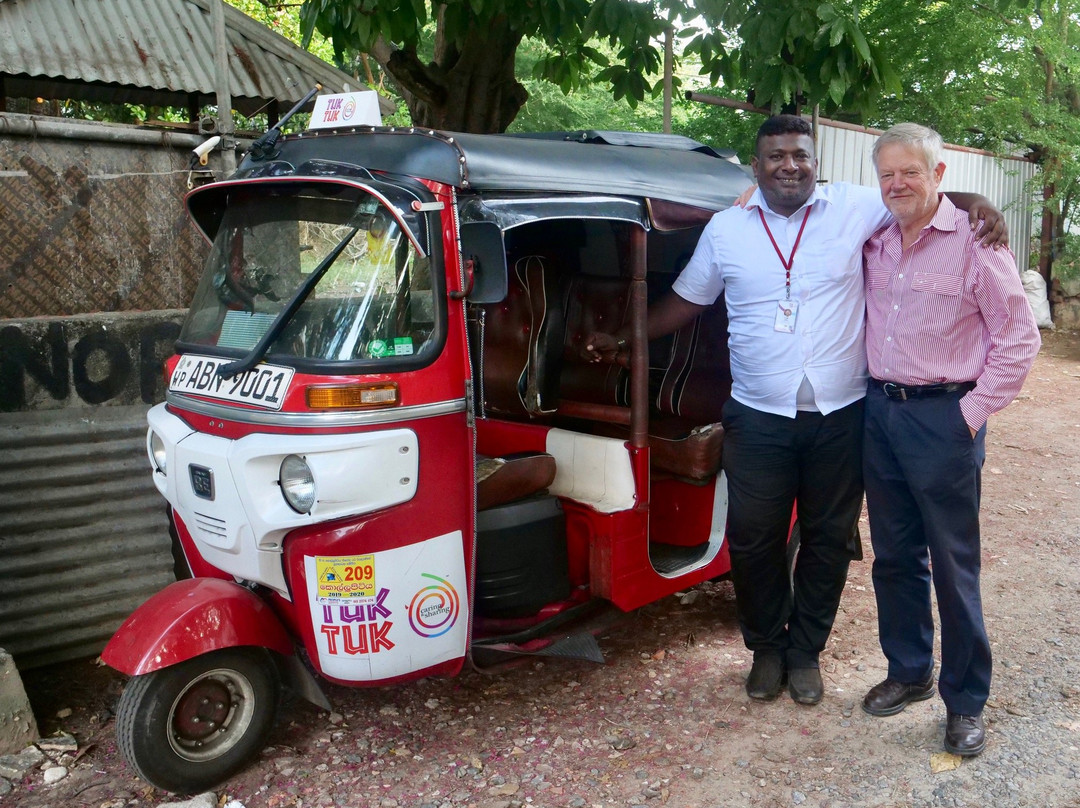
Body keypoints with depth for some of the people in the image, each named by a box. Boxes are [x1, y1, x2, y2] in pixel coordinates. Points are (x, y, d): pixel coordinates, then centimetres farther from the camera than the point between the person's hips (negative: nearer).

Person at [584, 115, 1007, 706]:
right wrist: (623, 339, 14)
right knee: (753, 541, 6)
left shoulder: (854, 208, 0)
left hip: (839, 417, 0)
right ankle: (767, 647, 31)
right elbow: (686, 300, 14)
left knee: (828, 539, 11)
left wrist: (974, 202, -14)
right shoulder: (725, 229, 5)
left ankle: (805, 651, 32)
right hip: (759, 419, 0)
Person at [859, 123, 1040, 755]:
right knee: (894, 556, 15)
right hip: (879, 411, 5)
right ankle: (909, 672, 33)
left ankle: (966, 702, 19)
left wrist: (971, 413, -10)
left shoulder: (973, 242, -8)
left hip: (943, 417, -5)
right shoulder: (875, 242, 7)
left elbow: (1020, 341, -6)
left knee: (954, 568, 3)